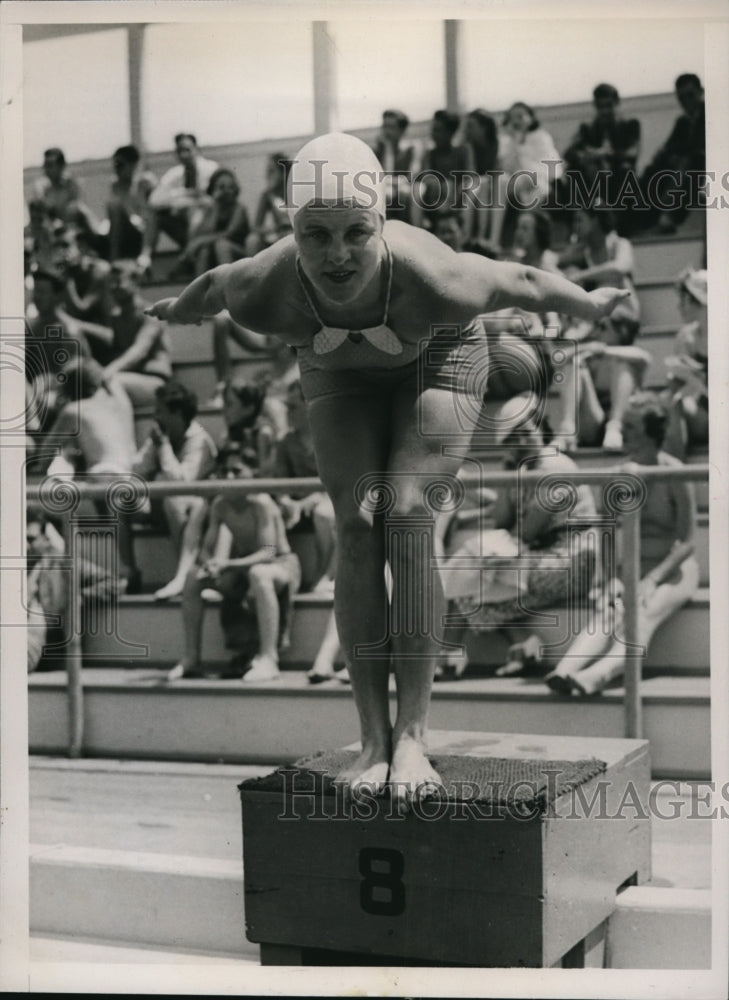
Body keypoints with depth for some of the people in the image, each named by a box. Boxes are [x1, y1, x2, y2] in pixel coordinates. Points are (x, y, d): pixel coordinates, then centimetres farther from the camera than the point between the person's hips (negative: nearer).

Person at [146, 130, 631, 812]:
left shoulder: (434, 280, -41)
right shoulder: (265, 291, -36)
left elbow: (521, 281, -20)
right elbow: (214, 283, -10)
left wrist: (590, 305, -2)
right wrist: (180, 309, 12)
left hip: (439, 354, -2)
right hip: (340, 369, 2)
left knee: (407, 515, -19)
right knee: (357, 527, -12)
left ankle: (414, 734, -15)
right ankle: (373, 739, -9)